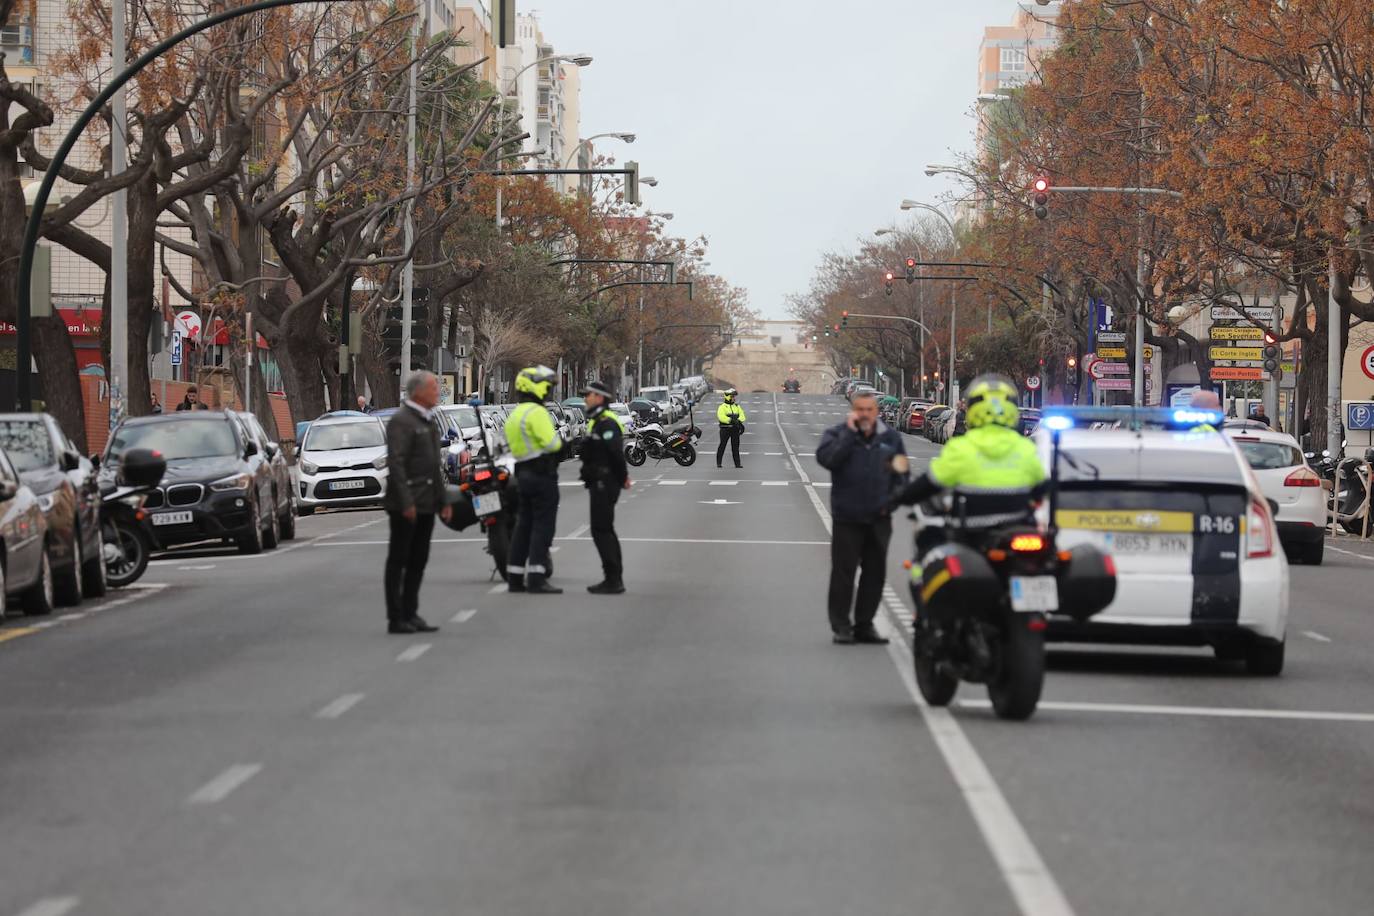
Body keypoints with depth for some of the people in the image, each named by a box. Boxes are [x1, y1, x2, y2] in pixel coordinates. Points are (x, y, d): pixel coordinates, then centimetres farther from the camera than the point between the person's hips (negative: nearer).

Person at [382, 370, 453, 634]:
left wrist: (442, 499, 18)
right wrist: (406, 502, -23)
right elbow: (396, 463, -19)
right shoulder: (401, 421, -12)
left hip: (426, 504, 9)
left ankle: (410, 614, 16)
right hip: (406, 505, -9)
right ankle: (396, 619, 0)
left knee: (418, 562, 11)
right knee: (398, 561, -3)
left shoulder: (428, 421, 17)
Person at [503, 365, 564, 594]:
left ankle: (515, 577, 15)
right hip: (542, 474, -9)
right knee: (543, 526, -8)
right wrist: (559, 439, -1)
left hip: (523, 474, 9)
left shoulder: (514, 415, 18)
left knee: (524, 526, 13)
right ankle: (536, 580, -12)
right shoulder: (536, 412, -14)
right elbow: (551, 443, -22)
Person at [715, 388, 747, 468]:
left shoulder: (737, 406, 14)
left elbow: (742, 415, 3)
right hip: (725, 429, -4)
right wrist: (731, 420, -25)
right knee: (722, 445, -1)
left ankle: (737, 463, 4)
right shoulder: (722, 407, -3)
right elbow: (721, 417, -18)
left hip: (735, 429, 5)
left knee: (735, 447, 4)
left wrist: (738, 420, -19)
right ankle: (718, 463, 6)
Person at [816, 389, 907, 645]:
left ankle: (864, 625, 16)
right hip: (847, 518, -3)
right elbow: (826, 458, -21)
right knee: (843, 573, -2)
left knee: (874, 574, 6)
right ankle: (841, 626, 5)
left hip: (879, 519, 3)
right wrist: (850, 432, -19)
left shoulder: (890, 437, 8)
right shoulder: (836, 435, -1)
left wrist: (891, 499, 3)